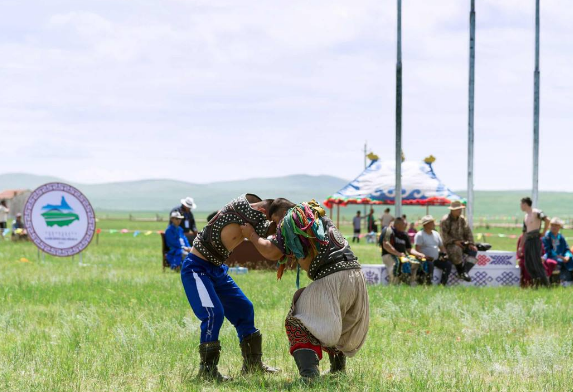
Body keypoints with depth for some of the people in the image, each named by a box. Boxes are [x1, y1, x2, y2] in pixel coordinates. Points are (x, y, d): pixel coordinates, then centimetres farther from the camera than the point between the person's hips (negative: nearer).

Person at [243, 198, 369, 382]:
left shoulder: (291, 219, 4)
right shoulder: (321, 217, 26)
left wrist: (251, 235, 15)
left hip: (332, 279, -8)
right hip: (356, 274, 8)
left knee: (298, 323, -3)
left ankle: (309, 374, -20)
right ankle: (338, 368, 34)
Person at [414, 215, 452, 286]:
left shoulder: (436, 234, 19)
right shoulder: (420, 235, -4)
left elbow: (441, 246, 22)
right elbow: (417, 248, -13)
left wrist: (444, 254, 2)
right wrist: (424, 256, -27)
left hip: (436, 259, 7)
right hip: (426, 259, -7)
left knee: (448, 263, -13)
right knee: (430, 264, -37)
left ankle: (443, 283, -10)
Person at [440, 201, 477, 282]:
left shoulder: (462, 219, 10)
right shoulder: (445, 220, -9)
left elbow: (468, 232, 9)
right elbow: (444, 236, -14)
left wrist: (470, 243, -7)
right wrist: (454, 241, -23)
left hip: (461, 243, 6)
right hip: (449, 244, -6)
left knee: (473, 250, -19)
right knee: (456, 250, -39)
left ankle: (465, 272, -27)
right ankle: (461, 272, -29)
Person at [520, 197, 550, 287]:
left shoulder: (536, 212, -7)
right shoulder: (526, 216, 20)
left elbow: (547, 220, -22)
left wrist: (543, 232, -14)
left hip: (535, 239, -9)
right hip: (527, 241, 9)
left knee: (537, 263, -11)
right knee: (528, 264, 3)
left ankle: (546, 284, -8)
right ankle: (537, 282, 7)